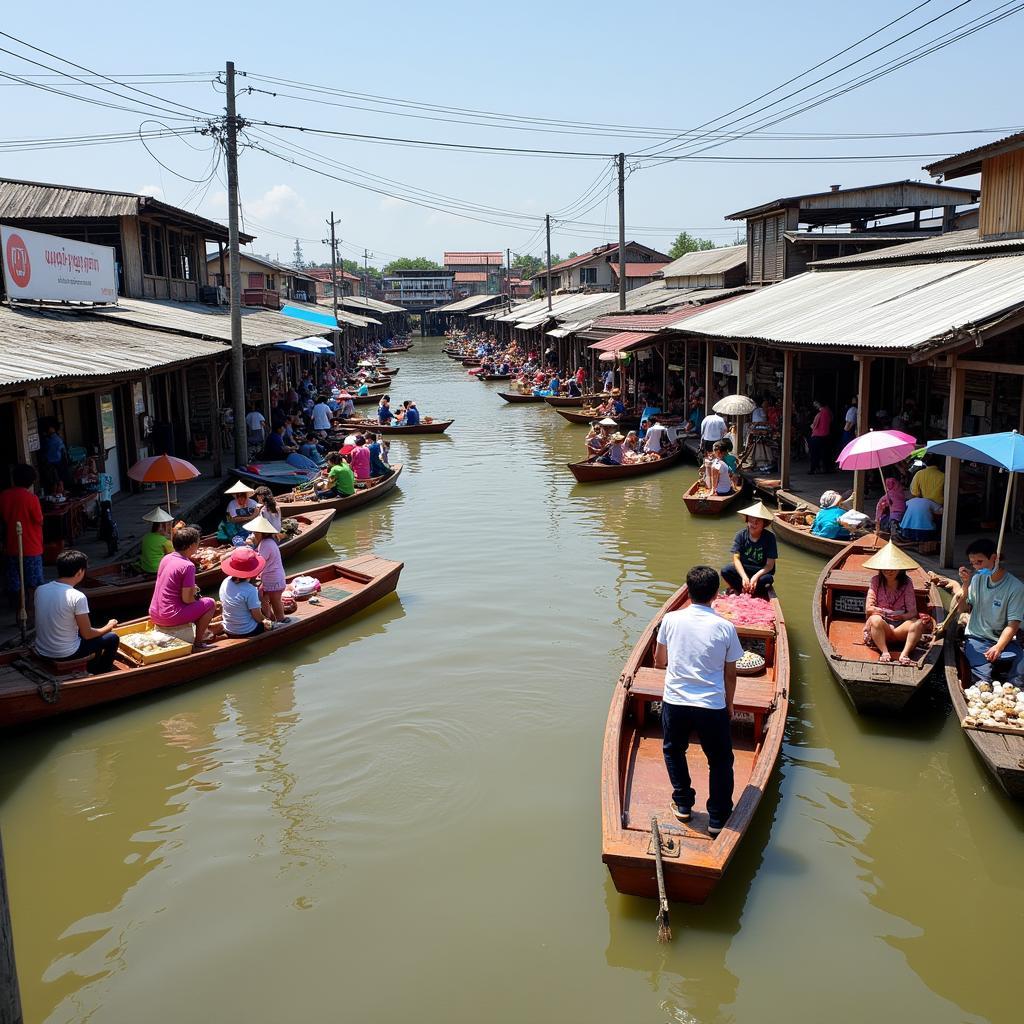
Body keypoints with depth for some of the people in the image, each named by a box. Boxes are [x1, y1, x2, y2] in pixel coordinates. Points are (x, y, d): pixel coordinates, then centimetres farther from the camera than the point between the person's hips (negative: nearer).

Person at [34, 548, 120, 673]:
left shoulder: (40, 590, -3)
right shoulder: (78, 597, -22)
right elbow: (87, 634, -14)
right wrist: (109, 627, 5)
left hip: (41, 651, 7)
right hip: (65, 655, -7)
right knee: (113, 638, 13)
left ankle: (92, 672, 44)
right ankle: (101, 676, 29)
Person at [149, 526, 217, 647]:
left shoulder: (166, 558, 5)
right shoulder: (188, 566, -18)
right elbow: (187, 599, -17)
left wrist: (191, 589, 13)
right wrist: (194, 594, 5)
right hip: (170, 617, -8)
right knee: (211, 603, 5)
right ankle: (198, 642, 11)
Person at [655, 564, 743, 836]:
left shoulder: (671, 620, -4)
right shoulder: (726, 627, -6)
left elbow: (659, 662, 8)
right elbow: (730, 675, 2)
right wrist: (729, 705, 18)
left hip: (674, 702, 1)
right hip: (713, 706, -1)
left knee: (673, 750, 27)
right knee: (720, 761, 19)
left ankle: (683, 804, 31)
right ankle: (718, 818, 22)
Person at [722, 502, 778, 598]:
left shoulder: (769, 537, -12)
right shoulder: (741, 535, -8)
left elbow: (770, 564, -14)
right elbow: (736, 558, -14)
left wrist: (756, 576, -32)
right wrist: (744, 576, -31)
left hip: (761, 571, -1)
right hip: (743, 569, 2)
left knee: (767, 579, -37)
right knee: (726, 571, -28)